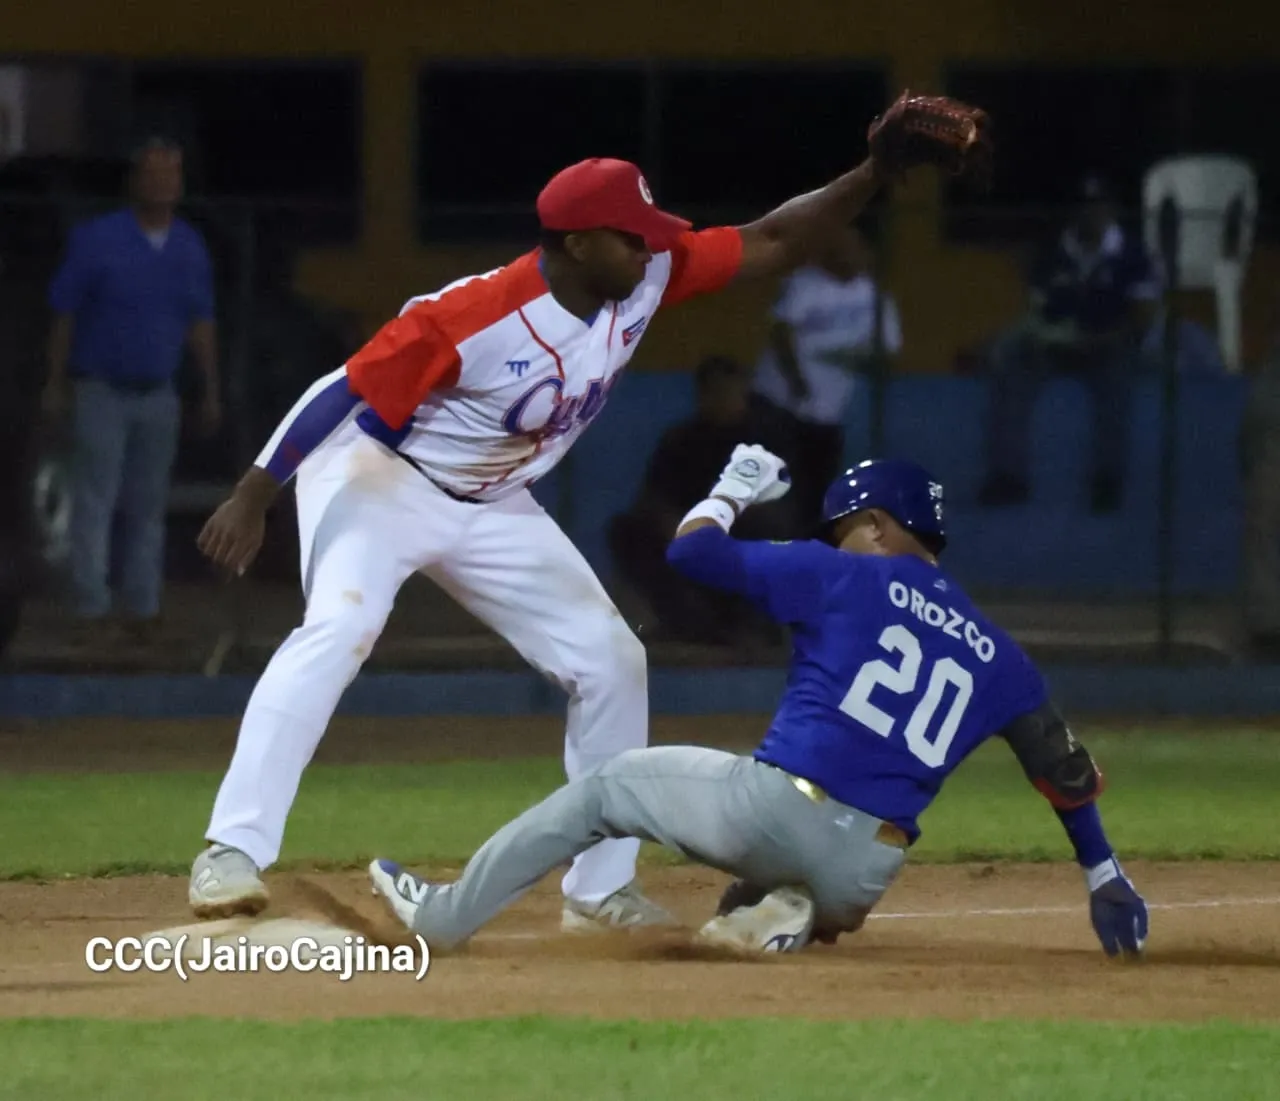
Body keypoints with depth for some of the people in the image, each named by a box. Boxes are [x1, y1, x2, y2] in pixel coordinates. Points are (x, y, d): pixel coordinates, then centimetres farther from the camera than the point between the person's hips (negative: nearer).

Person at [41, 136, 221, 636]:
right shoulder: (96, 240, -7)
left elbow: (200, 325, 11)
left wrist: (211, 391, 9)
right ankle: (91, 607, -8)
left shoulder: (190, 248, 5)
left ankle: (142, 607, 12)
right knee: (94, 501, -7)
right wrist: (56, 384, -5)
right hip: (100, 390, -4)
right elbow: (64, 316, -4)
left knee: (147, 506, 7)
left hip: (157, 396, 4)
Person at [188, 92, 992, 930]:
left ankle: (602, 890, 14)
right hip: (380, 479, -7)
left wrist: (876, 174, -16)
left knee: (610, 660, 3)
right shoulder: (473, 316, -32)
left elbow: (772, 245, -5)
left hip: (494, 509, 8)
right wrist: (253, 498, -31)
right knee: (339, 629, -31)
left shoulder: (648, 280, -12)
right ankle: (233, 854, -36)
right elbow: (343, 394, -28)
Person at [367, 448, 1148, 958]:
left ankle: (447, 915, 25)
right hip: (864, 874, 3)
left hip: (773, 804, -3)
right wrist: (1105, 876, 18)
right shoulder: (994, 653, 15)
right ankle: (792, 917, -2)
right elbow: (1064, 766, 12)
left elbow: (691, 551, 8)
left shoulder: (845, 577, 5)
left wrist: (737, 487, 28)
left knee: (607, 785, 20)